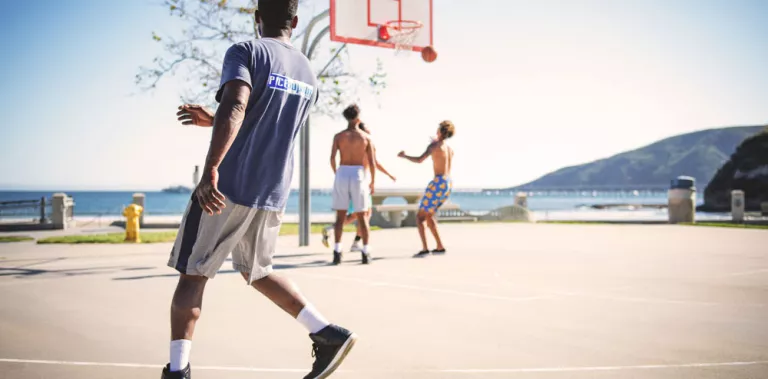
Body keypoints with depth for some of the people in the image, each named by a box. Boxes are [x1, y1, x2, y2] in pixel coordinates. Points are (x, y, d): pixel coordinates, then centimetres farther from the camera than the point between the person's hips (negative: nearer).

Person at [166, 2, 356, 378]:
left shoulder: (245, 51, -6)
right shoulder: (308, 74, 15)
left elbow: (235, 107, -25)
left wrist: (211, 168, -32)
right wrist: (213, 120, 30)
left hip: (227, 189, -6)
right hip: (273, 196, 6)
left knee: (192, 275, 9)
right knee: (257, 272, 23)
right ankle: (327, 333, 12)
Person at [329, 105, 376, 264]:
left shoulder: (338, 136, 3)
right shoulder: (366, 137, 2)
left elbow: (332, 158, -7)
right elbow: (372, 163, -2)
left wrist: (336, 173, 11)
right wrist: (373, 182, 10)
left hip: (342, 175, 1)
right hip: (358, 176, -1)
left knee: (340, 216, 5)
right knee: (361, 216, 7)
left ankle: (337, 252, -5)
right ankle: (366, 253, 3)